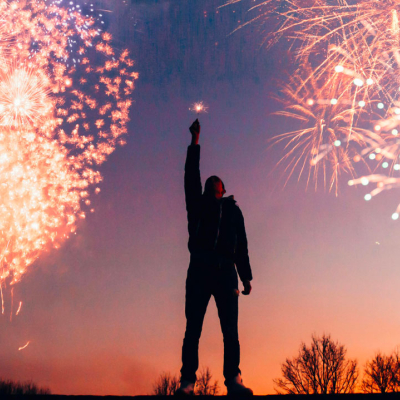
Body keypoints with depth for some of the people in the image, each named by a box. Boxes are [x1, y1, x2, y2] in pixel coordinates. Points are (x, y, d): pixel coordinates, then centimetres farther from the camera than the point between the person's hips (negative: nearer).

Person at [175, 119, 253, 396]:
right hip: (200, 269, -1)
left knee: (230, 329, -8)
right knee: (193, 328, -8)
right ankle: (187, 381, -10)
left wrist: (246, 277, 11)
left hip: (226, 271, 1)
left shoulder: (233, 209, 25)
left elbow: (242, 246, 20)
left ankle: (233, 379, -11)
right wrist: (195, 142, 11)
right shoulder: (198, 204, 22)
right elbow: (191, 175, 12)